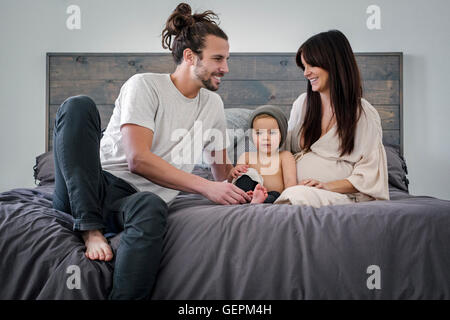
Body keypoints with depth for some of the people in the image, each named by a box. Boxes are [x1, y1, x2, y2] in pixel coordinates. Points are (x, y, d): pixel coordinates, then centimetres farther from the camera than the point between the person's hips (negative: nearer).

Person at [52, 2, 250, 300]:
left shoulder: (213, 104, 13)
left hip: (140, 198, 2)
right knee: (79, 105, -26)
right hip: (97, 184, -1)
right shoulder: (144, 85, -5)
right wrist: (206, 186, -21)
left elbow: (222, 169, 22)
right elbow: (138, 159, -17)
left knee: (152, 208, -37)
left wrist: (239, 189, -1)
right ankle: (92, 230, -26)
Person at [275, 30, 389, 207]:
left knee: (298, 194, -36)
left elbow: (368, 175, -2)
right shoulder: (302, 103, 15)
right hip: (295, 188, 4)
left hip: (342, 195, -3)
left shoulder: (364, 113, 1)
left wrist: (327, 186, -17)